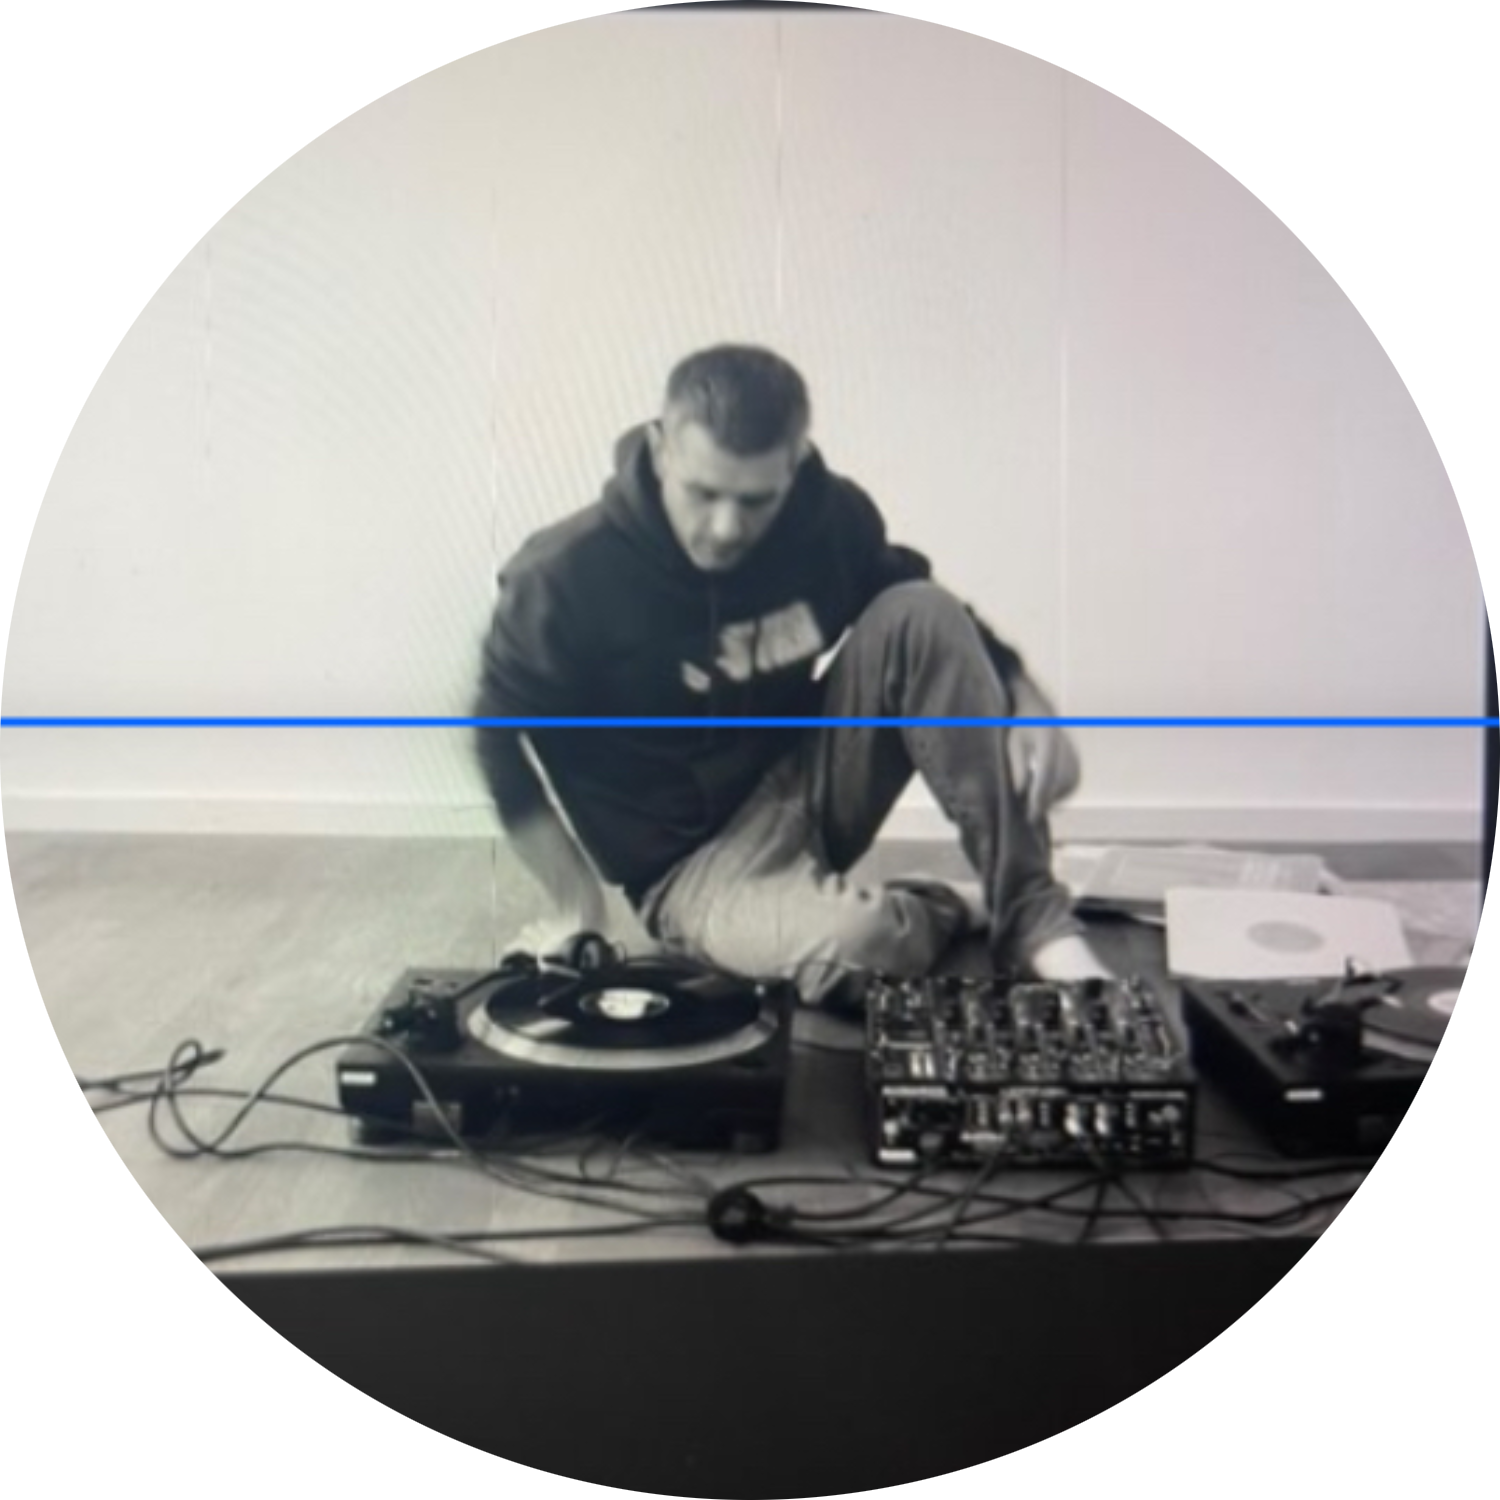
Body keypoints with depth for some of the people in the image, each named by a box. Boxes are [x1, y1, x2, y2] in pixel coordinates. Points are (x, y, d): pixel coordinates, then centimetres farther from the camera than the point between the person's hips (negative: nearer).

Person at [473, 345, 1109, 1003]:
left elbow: (938, 631, 4)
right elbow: (504, 744, -10)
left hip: (809, 782, 4)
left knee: (919, 614, -21)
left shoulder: (832, 516, -9)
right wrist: (576, 904, -13)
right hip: (697, 857, -4)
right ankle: (962, 907, 1)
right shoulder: (566, 578, -20)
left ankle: (1033, 918, -18)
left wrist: (1030, 707, -14)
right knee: (856, 942, -37)